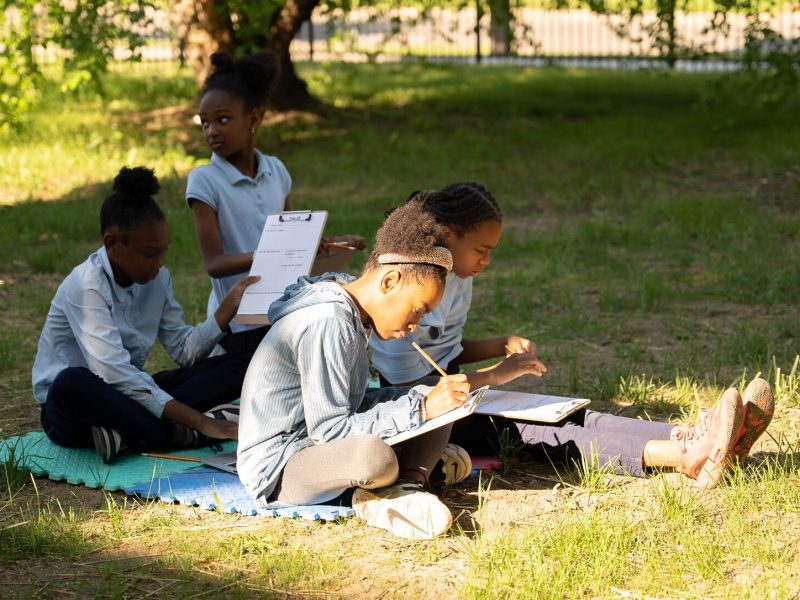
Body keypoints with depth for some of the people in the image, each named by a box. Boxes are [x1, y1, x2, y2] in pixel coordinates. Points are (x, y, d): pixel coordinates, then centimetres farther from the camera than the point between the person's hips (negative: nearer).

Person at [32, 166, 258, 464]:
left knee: (239, 366, -8)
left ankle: (127, 432, -26)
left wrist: (229, 306, -10)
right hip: (75, 408, -7)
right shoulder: (86, 287, -21)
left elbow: (184, 350, 4)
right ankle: (182, 435, -32)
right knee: (72, 383, -43)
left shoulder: (156, 279, 2)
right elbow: (115, 373, -32)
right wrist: (199, 421, -37)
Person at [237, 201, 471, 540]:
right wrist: (420, 411, -21)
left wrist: (427, 402, 0)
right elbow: (330, 428, -23)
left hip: (319, 447, 11)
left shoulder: (352, 317, 9)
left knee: (429, 397, 7)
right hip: (277, 469, -11)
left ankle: (405, 489, -17)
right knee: (374, 456, -40)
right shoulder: (327, 323, -21)